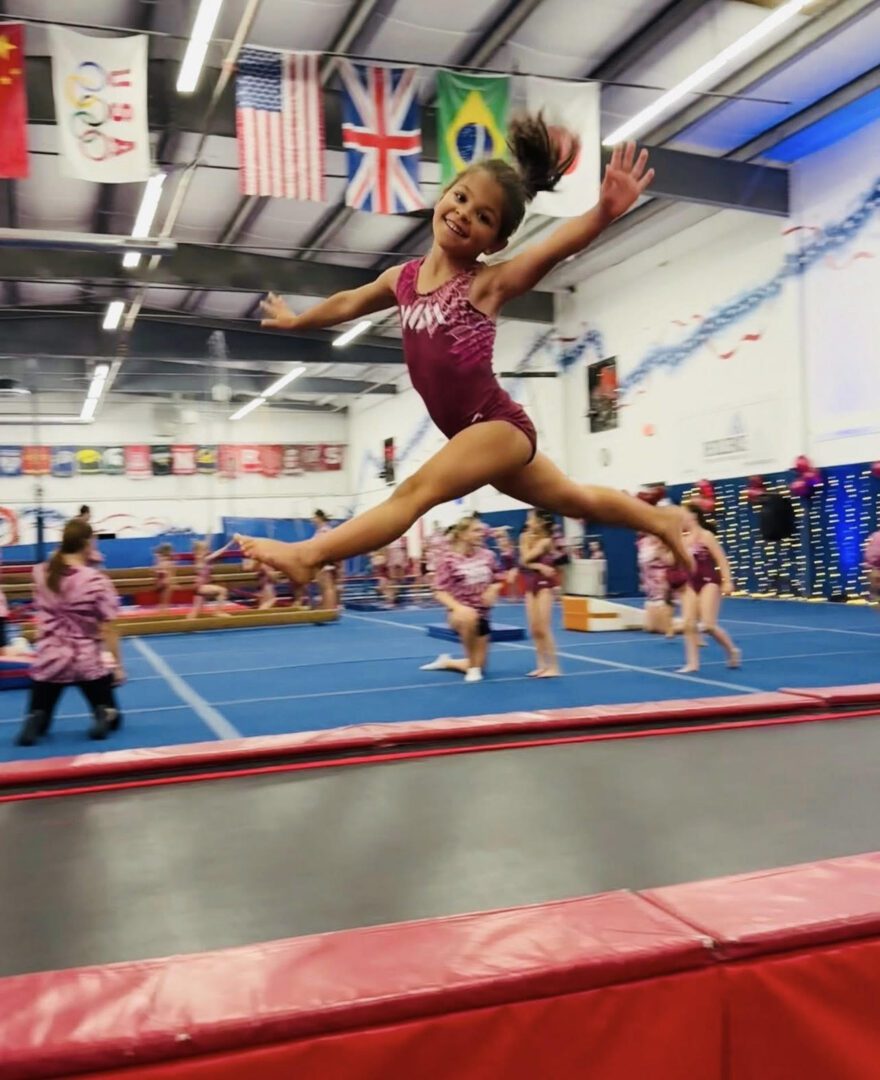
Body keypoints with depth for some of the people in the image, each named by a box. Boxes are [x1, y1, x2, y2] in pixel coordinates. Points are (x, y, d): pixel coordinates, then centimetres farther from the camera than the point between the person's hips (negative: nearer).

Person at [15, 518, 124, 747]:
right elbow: (107, 629, -11)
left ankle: (36, 720, -17)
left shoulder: (40, 574, -2)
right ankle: (104, 716, -19)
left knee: (39, 719, 19)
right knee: (112, 716, 17)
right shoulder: (97, 580, -13)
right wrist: (117, 664, -3)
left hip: (49, 659, 3)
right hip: (88, 662, -3)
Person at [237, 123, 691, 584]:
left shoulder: (489, 282, -14)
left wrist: (603, 212, -51)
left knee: (415, 492, -22)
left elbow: (560, 244, -31)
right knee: (574, 499, 22)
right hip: (476, 432, 8)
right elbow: (348, 303, 24)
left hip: (499, 425, -8)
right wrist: (296, 320, 39)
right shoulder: (403, 277, 6)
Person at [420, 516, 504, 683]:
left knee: (479, 666, 8)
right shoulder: (449, 558, -14)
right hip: (460, 612, -5)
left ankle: (446, 662, 40)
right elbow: (440, 592, -16)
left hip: (481, 613, 5)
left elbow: (498, 579, 11)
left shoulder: (486, 555, -2)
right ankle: (472, 666, -20)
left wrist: (493, 590, -12)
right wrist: (458, 607, -32)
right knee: (469, 618, -44)